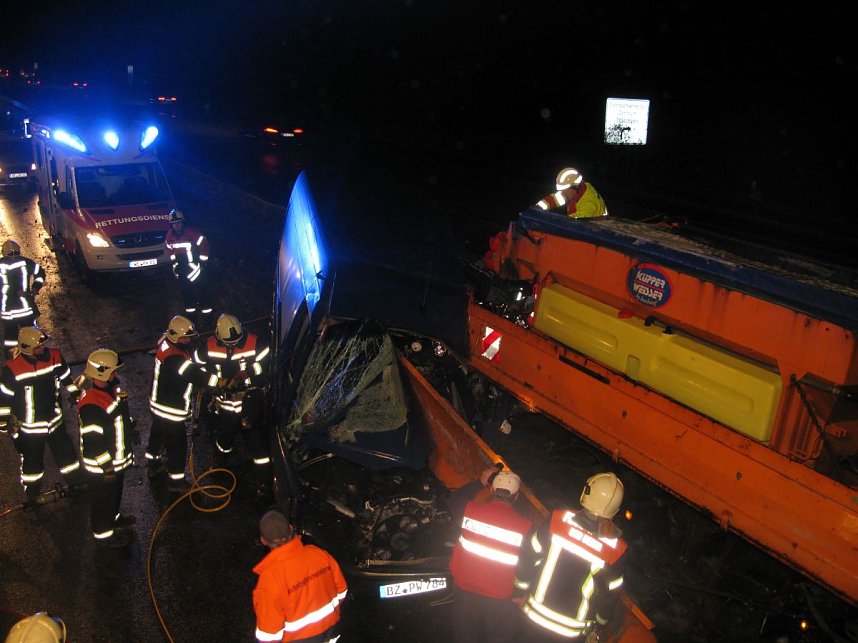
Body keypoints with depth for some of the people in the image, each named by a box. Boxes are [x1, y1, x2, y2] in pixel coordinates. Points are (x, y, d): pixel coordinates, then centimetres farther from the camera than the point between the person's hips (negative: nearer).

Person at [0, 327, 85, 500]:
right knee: (32, 460, 17)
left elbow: (66, 378, 6)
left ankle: (77, 482, 40)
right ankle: (32, 493, 39)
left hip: (54, 420, 4)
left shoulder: (54, 357, -13)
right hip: (29, 427, -4)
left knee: (66, 452, 19)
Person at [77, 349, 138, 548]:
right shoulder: (91, 406, -35)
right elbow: (92, 442, -29)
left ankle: (113, 517, 53)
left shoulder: (113, 386, -5)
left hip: (118, 457, 9)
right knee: (104, 497, 13)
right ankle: (104, 533, 33)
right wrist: (107, 467, -21)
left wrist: (131, 429, 24)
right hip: (103, 465, -9)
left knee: (116, 491, 30)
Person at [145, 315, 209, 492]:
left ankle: (153, 465, 52)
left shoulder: (165, 344, -8)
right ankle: (176, 480, 25)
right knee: (177, 444, 9)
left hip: (157, 405, 10)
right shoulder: (177, 359, -35)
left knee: (157, 435, 29)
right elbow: (201, 378, -34)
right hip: (171, 411, -9)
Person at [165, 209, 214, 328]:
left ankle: (205, 315, 12)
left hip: (196, 266, -6)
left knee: (201, 290, 0)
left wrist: (203, 263, -11)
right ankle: (191, 314, 31)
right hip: (182, 268, 6)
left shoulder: (192, 233, -20)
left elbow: (204, 246, -14)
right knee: (185, 291, 15)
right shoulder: (170, 235, 0)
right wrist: (174, 264, 14)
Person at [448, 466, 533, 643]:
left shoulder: (470, 510, -15)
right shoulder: (525, 527, -18)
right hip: (499, 598, -2)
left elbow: (454, 501, 9)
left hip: (464, 588, 2)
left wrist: (480, 482, 14)